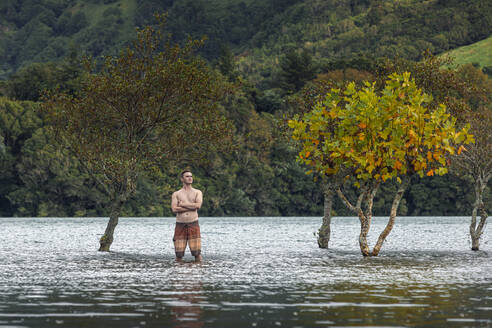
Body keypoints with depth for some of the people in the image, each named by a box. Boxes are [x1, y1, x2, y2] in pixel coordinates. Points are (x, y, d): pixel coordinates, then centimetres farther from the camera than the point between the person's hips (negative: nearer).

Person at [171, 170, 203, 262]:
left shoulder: (197, 192, 11)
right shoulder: (176, 194, 10)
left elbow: (198, 205, -9)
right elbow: (174, 209, -6)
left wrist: (182, 204, -4)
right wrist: (191, 207, -7)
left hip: (193, 223, 0)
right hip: (180, 224, 0)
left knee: (197, 253, -7)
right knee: (179, 255, -1)